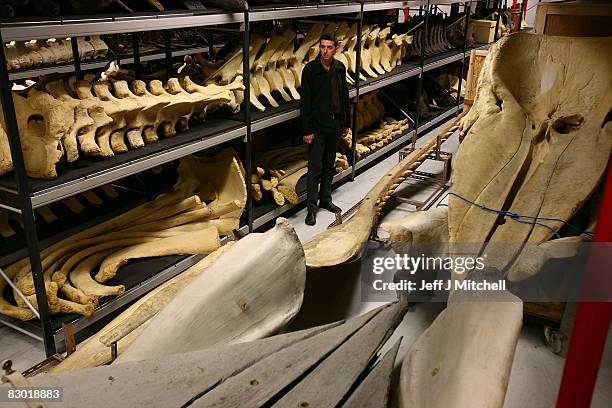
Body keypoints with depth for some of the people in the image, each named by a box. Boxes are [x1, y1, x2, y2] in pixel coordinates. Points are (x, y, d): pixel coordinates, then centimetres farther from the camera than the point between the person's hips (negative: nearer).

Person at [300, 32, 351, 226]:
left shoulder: (340, 68, 4)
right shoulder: (310, 69, -12)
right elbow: (305, 102, -13)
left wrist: (346, 122, 13)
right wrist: (307, 130, -16)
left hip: (335, 125, 6)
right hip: (317, 127, -5)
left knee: (329, 166, 16)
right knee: (315, 168, -2)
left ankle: (325, 199, 31)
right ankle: (312, 208, 6)